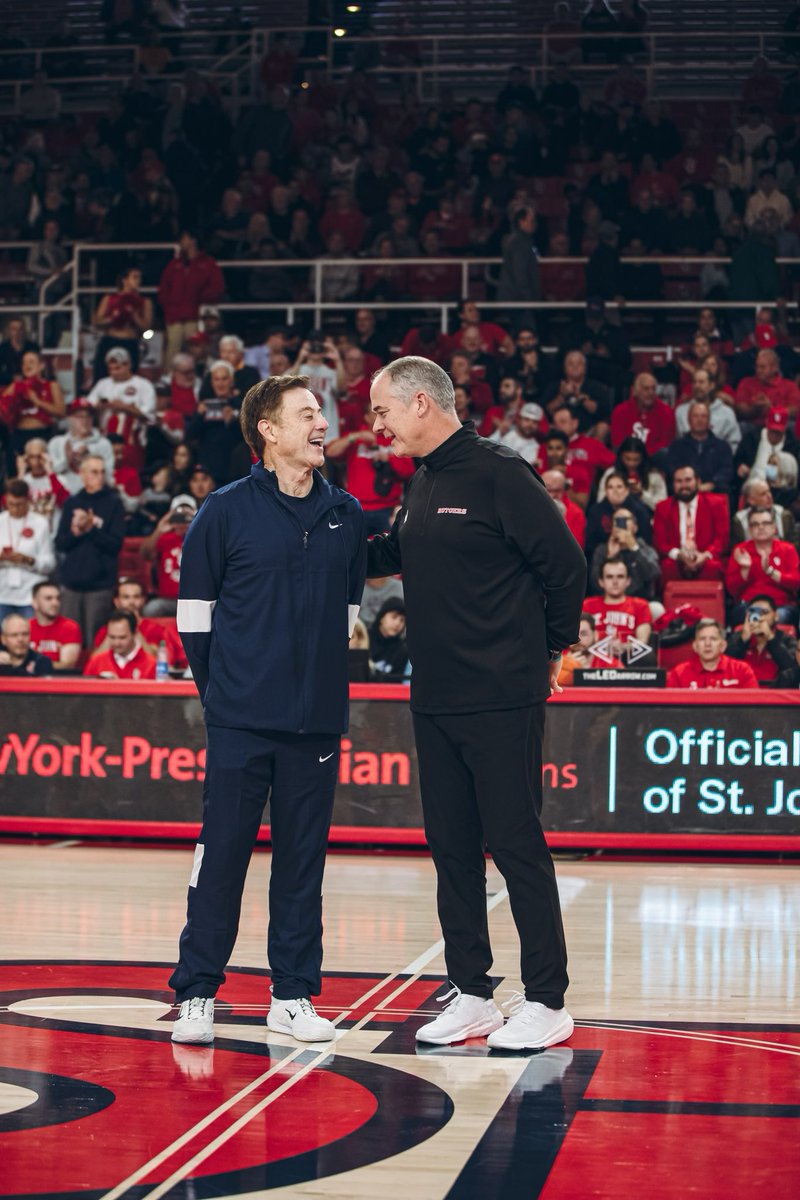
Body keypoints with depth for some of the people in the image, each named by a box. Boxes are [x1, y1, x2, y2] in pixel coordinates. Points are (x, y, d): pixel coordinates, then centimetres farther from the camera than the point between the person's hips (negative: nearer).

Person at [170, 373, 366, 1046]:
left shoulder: (347, 516, 9)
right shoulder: (227, 512, -3)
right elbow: (195, 612, 2)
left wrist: (320, 681, 13)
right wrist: (226, 687, 5)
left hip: (318, 720, 3)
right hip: (241, 721, -3)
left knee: (304, 859, 7)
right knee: (223, 853, 0)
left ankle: (294, 996, 15)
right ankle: (197, 995, 8)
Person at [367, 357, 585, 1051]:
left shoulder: (498, 474, -12)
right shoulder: (423, 485, 13)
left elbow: (565, 565, -11)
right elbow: (393, 555, 26)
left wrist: (552, 648, -1)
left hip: (502, 701, -8)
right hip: (434, 703, 8)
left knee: (516, 845, -3)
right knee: (452, 849, 11)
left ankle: (547, 1002, 4)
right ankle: (471, 995, 20)